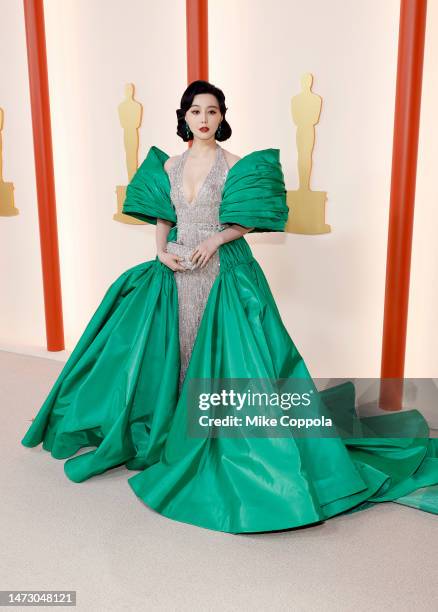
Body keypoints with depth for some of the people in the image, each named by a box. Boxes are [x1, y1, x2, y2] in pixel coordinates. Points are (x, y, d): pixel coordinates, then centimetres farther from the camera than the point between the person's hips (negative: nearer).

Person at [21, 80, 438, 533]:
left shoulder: (235, 165, -3)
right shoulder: (169, 165, 9)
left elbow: (248, 221, -3)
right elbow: (162, 218, 14)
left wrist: (215, 241, -17)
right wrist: (161, 252, -3)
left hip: (224, 272, -4)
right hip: (177, 270, 4)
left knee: (222, 351, -5)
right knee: (175, 346, 7)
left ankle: (222, 433, 11)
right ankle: (177, 425, 26)